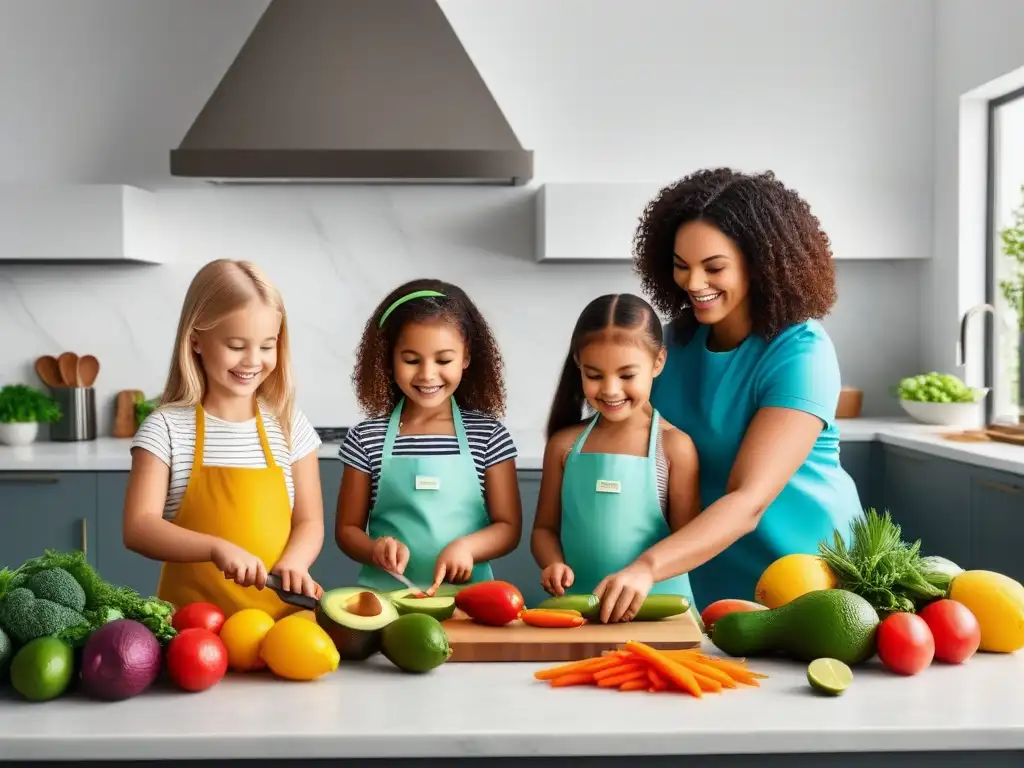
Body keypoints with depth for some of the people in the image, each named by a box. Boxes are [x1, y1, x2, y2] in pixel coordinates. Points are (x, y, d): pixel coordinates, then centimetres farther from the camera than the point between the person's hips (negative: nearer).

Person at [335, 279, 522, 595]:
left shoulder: (489, 436, 2)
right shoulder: (367, 438, 3)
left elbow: (508, 527, 3)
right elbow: (347, 528, 8)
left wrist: (465, 546, -15)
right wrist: (375, 549, -12)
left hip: (466, 595, 0)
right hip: (384, 595, 0)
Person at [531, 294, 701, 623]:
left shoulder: (674, 446, -1)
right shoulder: (565, 444, 8)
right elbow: (544, 528, 14)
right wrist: (554, 564, -6)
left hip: (657, 605, -2)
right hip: (577, 606, 2)